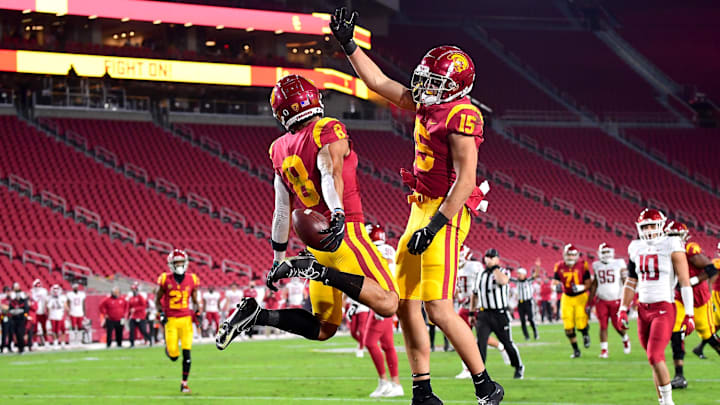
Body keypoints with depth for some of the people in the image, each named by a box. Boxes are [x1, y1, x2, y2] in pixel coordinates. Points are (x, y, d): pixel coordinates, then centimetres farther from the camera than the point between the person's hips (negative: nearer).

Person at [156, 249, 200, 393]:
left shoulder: (191, 280, 2)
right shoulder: (165, 280, -5)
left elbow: (195, 301, 14)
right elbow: (157, 300, 7)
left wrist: (198, 312, -3)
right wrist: (161, 313, -8)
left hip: (186, 319, 2)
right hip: (170, 320, -2)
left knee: (186, 353, -6)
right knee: (174, 356, -4)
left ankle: (184, 383, 5)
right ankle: (168, 347, 34)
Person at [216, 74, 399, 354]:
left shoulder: (282, 150, 11)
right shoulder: (329, 132, -6)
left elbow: (282, 212, 16)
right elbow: (331, 175, -25)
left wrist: (278, 258, 22)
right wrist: (338, 215, -39)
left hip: (318, 238, 7)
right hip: (345, 231, -7)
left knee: (323, 329, 14)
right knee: (387, 304, -16)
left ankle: (256, 313, -1)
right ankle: (316, 270, -25)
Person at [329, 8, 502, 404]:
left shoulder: (460, 116, -16)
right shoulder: (428, 105, 11)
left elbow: (466, 179, -21)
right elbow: (379, 82, 21)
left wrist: (435, 224, -25)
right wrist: (348, 44, 19)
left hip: (445, 212, -10)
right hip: (422, 210, 10)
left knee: (439, 309, -12)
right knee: (406, 305, 8)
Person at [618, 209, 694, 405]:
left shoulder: (672, 247, -7)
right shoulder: (636, 248, 10)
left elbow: (685, 282, -7)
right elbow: (631, 282, 20)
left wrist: (689, 314, -10)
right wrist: (623, 309, 14)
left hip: (664, 309, -6)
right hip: (643, 309, 6)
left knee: (655, 357, -17)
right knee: (655, 359, 8)